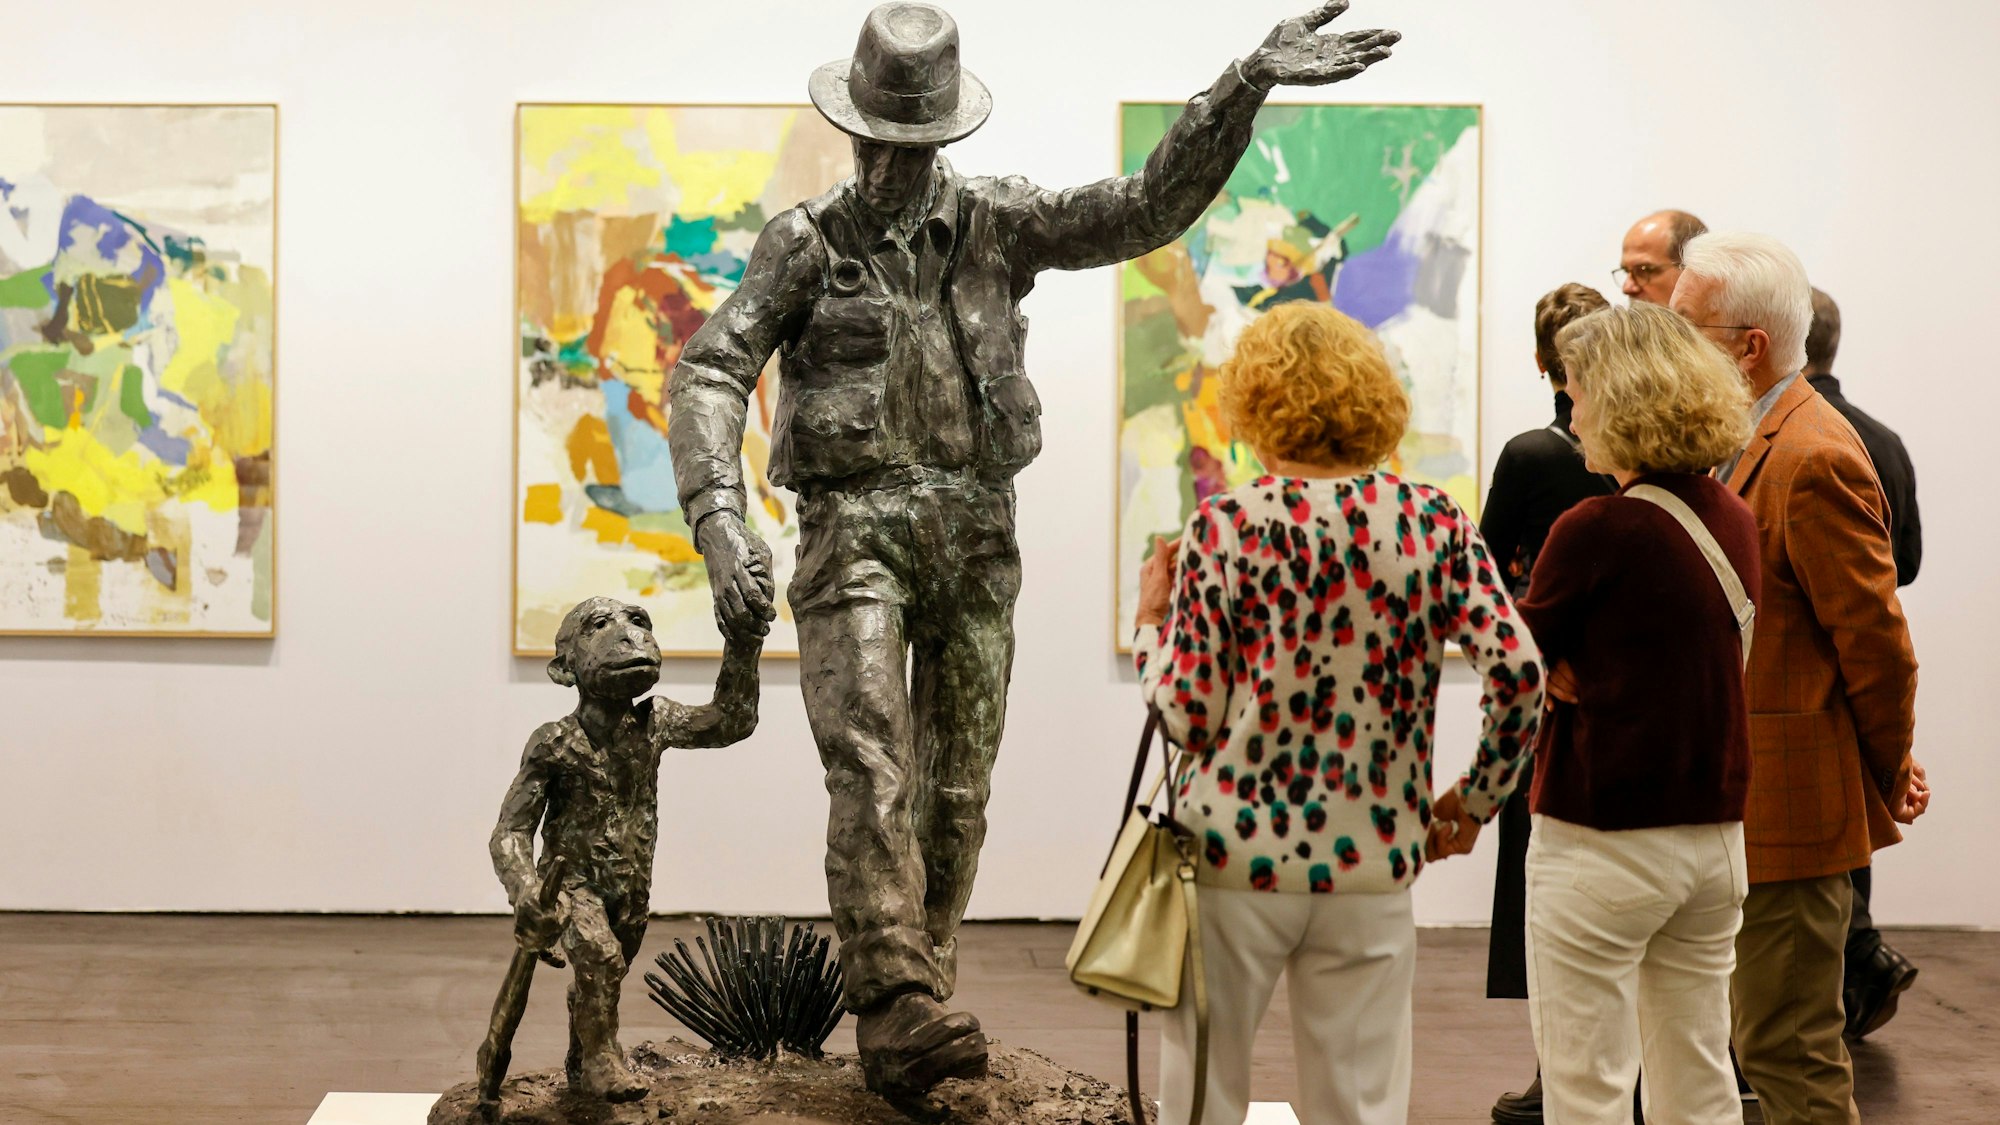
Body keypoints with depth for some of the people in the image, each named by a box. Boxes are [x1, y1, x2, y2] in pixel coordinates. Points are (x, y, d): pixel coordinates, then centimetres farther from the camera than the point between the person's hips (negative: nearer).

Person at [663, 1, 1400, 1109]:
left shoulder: (996, 223, 8)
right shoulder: (806, 241, 1)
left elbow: (1149, 207, 3)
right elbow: (710, 371, -8)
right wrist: (719, 515, -25)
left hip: (976, 535, 3)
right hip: (854, 530, -3)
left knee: (954, 788, 5)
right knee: (869, 768, -18)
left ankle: (899, 1033, 15)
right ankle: (900, 1005, -25)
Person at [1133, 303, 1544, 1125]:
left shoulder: (1223, 528, -9)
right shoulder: (1433, 521, -1)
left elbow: (1188, 717, -9)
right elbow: (1518, 673, -7)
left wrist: (1152, 619, 8)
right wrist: (1476, 798, 7)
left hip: (1235, 854, -2)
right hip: (1373, 864, 2)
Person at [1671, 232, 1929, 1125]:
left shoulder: (1814, 459, -18)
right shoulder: (1748, 444, 14)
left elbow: (1877, 642, -16)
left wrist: (1887, 779, -3)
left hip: (1788, 809, -10)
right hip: (1749, 810, 10)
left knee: (1789, 1053, -4)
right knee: (1780, 1049, 18)